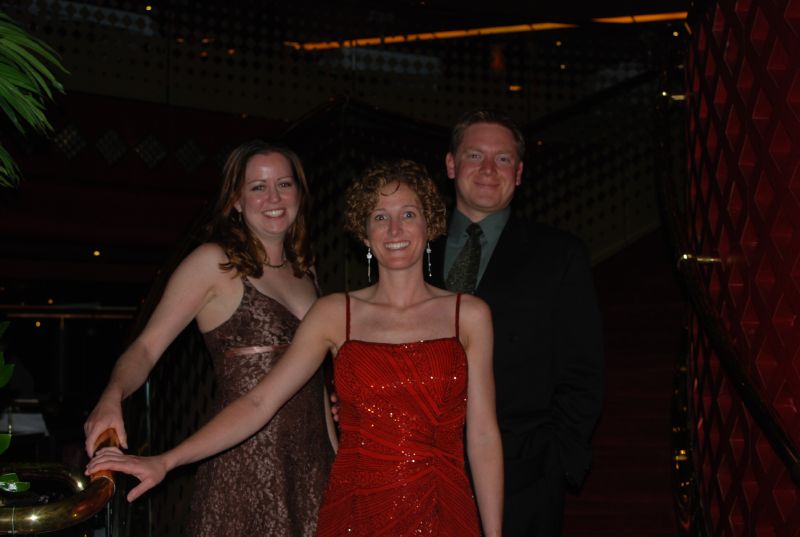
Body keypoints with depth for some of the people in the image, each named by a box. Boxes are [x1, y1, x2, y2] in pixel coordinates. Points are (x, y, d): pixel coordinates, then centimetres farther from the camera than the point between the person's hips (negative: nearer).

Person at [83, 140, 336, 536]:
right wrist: (112, 397, -31)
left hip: (311, 464, 6)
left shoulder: (303, 272, 14)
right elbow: (147, 345, -12)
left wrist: (337, 454, 17)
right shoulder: (213, 262, -4)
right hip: (244, 464, -6)